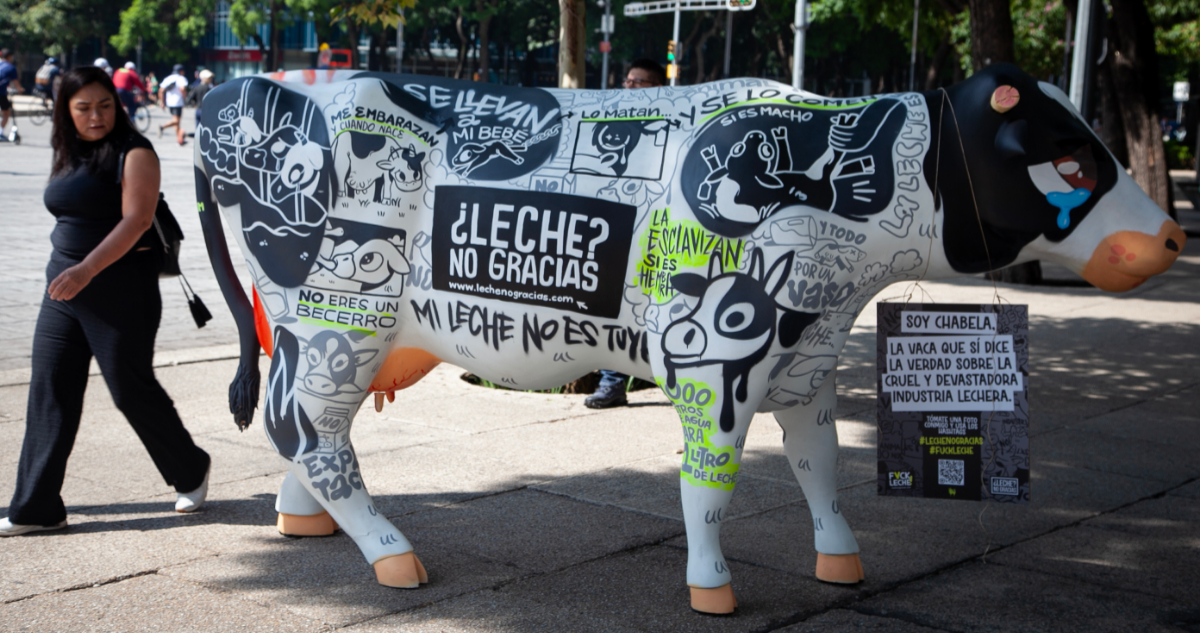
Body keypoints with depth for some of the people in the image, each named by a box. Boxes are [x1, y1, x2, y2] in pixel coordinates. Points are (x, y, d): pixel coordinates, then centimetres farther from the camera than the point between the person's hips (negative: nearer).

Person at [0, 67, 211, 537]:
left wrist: (87, 270, -31)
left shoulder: (134, 154, -10)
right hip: (64, 289, 7)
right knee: (49, 393, 3)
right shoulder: (68, 156, 12)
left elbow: (136, 219, -22)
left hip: (121, 287, -7)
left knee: (131, 388, 1)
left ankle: (191, 472, 25)